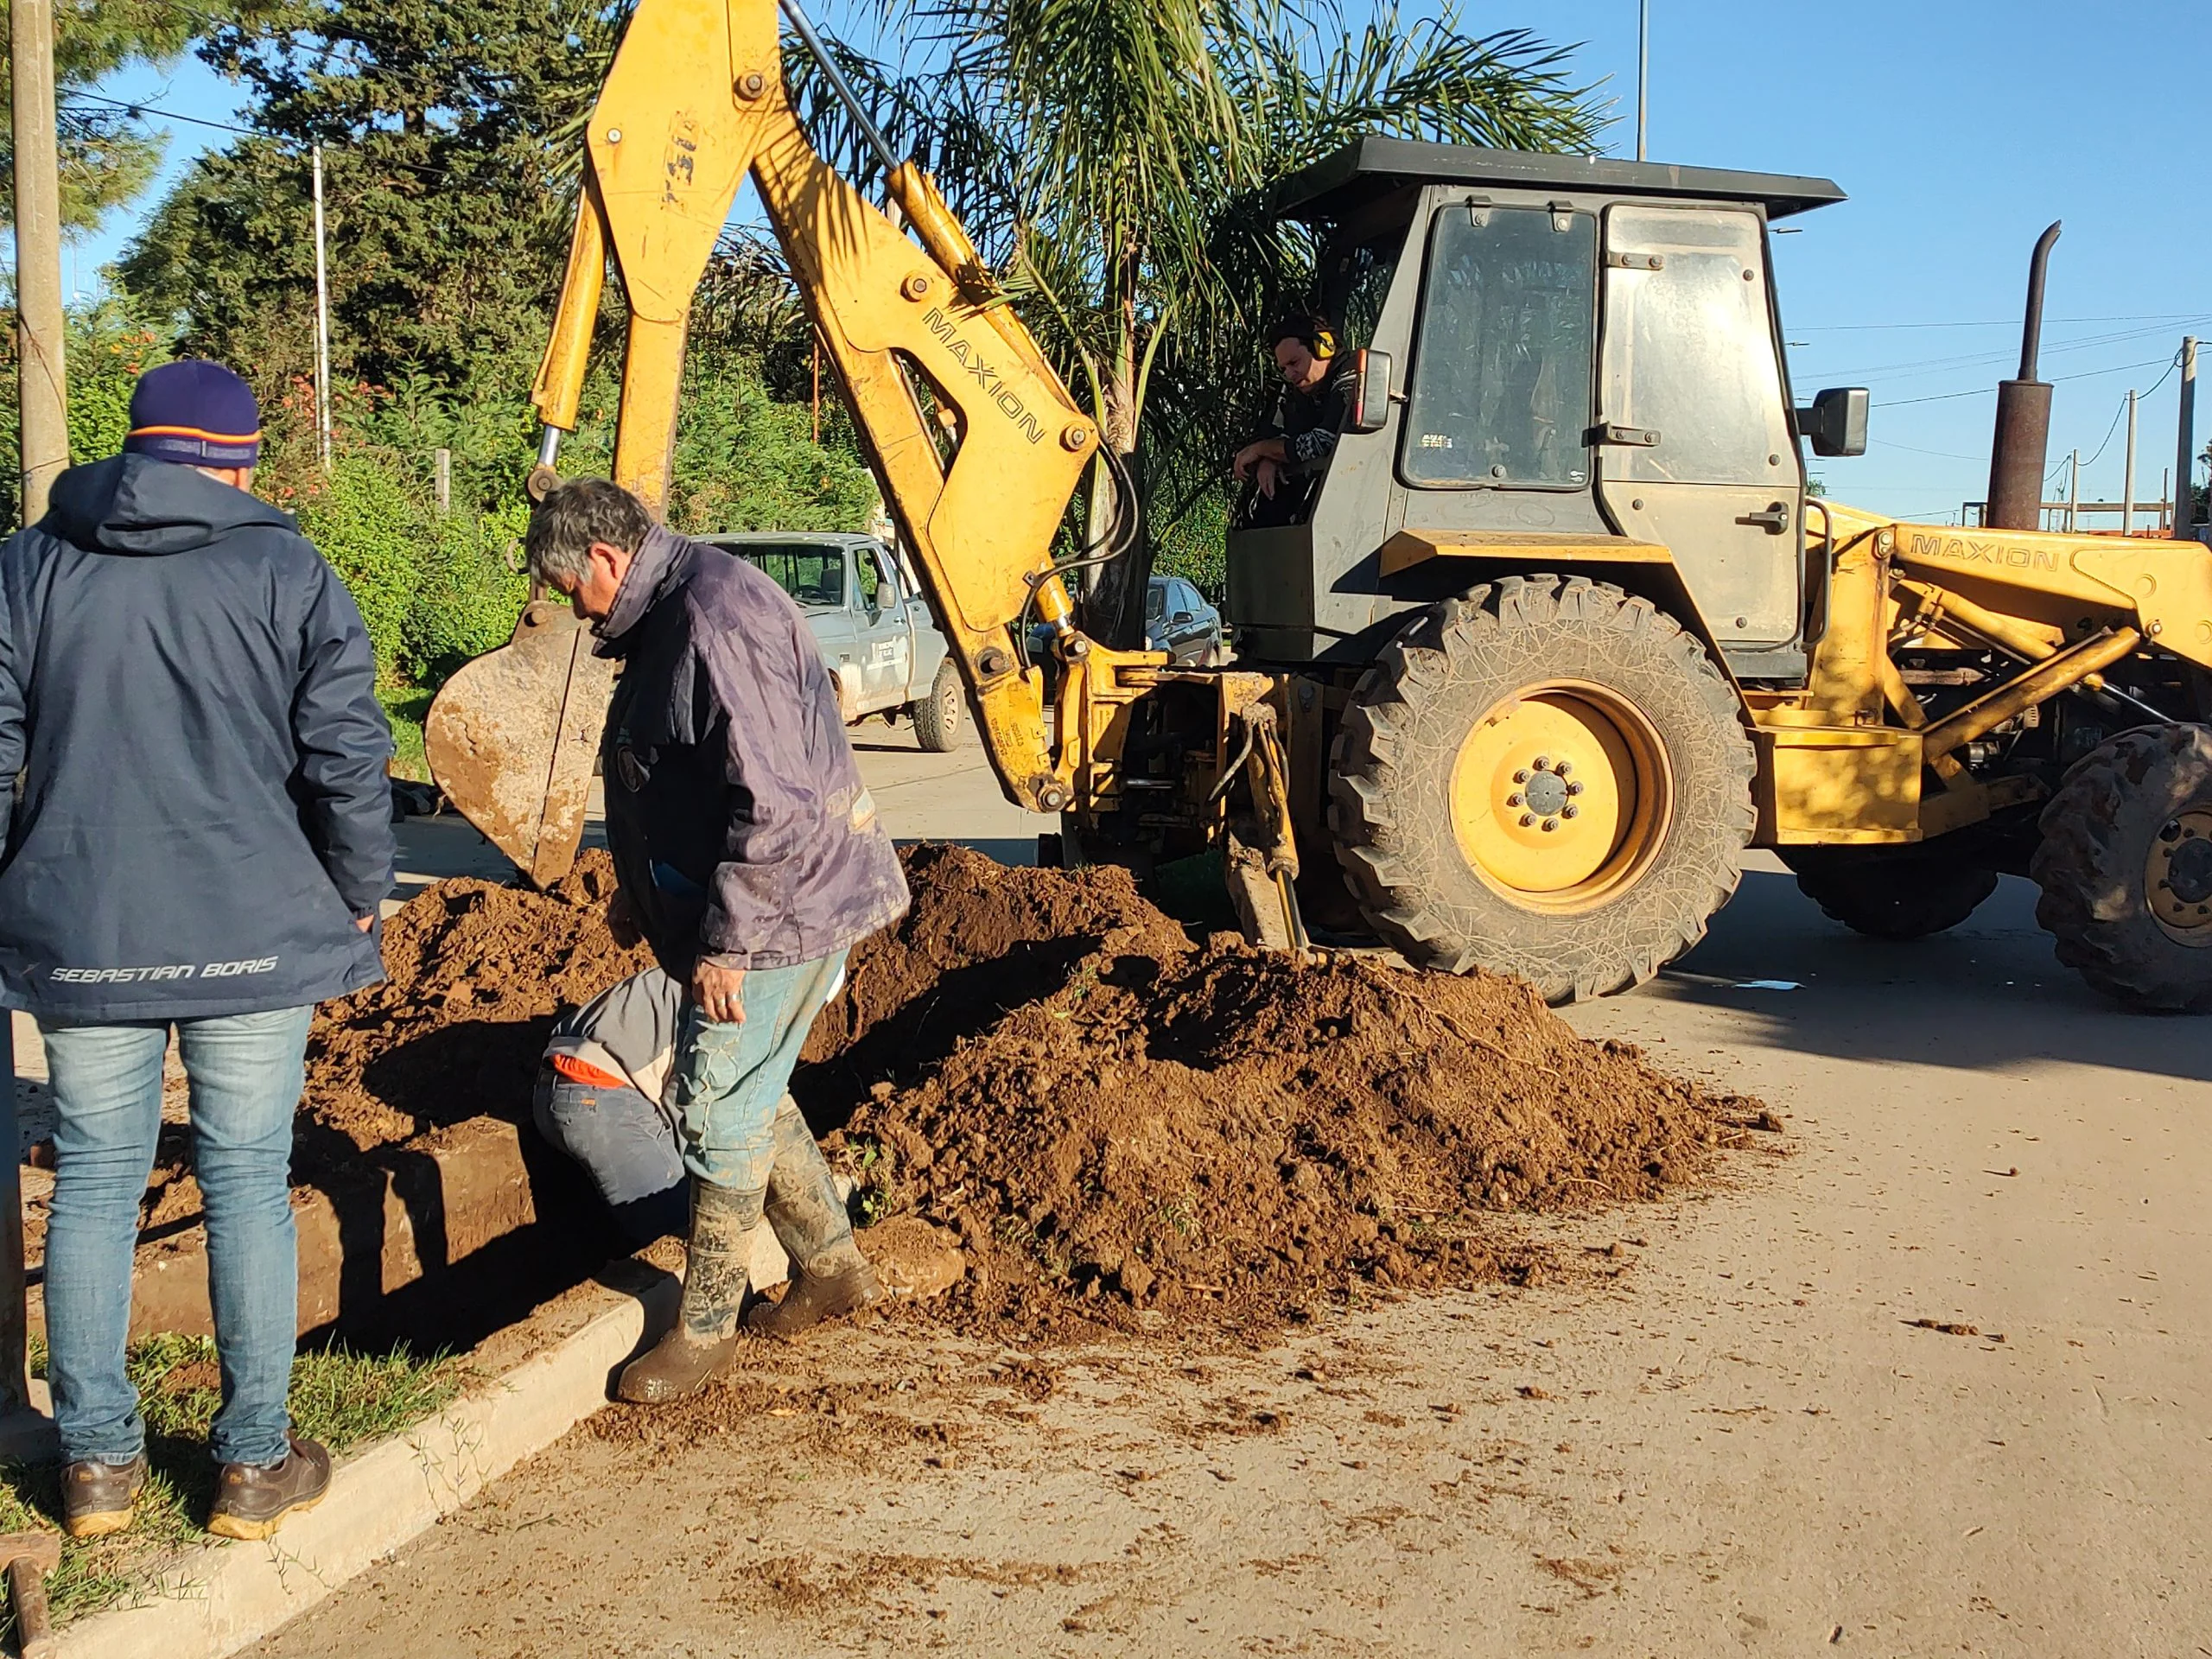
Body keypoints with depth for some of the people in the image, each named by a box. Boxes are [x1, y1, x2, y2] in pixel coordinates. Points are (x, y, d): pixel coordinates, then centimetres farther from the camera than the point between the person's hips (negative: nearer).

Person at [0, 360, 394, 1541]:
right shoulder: (286, 571, -3)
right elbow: (348, 760, -6)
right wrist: (357, 901, 8)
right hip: (253, 935, -2)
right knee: (248, 1184, 7)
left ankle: (96, 1460, 20)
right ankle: (255, 1463, 14)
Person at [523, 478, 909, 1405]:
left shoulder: (715, 616, -22)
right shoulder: (672, 615, 13)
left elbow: (773, 801, -27)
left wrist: (723, 943, -25)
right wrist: (650, 897, 26)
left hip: (780, 910, -11)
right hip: (775, 908, 11)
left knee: (719, 1112, -2)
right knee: (748, 1099, 19)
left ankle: (704, 1329, 12)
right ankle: (833, 1269, 32)